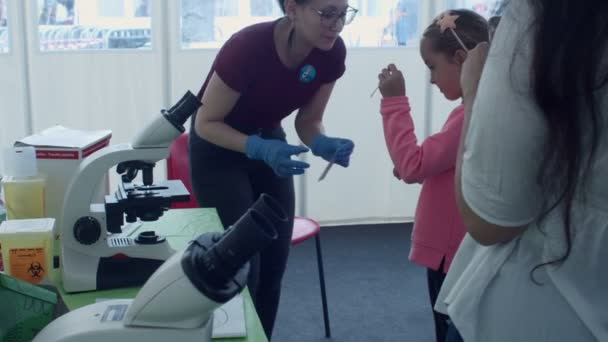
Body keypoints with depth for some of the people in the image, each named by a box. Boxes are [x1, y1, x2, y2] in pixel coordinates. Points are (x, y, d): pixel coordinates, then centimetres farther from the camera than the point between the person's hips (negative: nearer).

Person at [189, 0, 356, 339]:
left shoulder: (332, 53, -18)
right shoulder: (247, 47, -33)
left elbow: (308, 121, -4)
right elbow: (205, 123, -22)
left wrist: (324, 145, -26)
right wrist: (260, 149, -36)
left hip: (270, 139, 5)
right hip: (218, 148, -5)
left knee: (275, 261, 7)